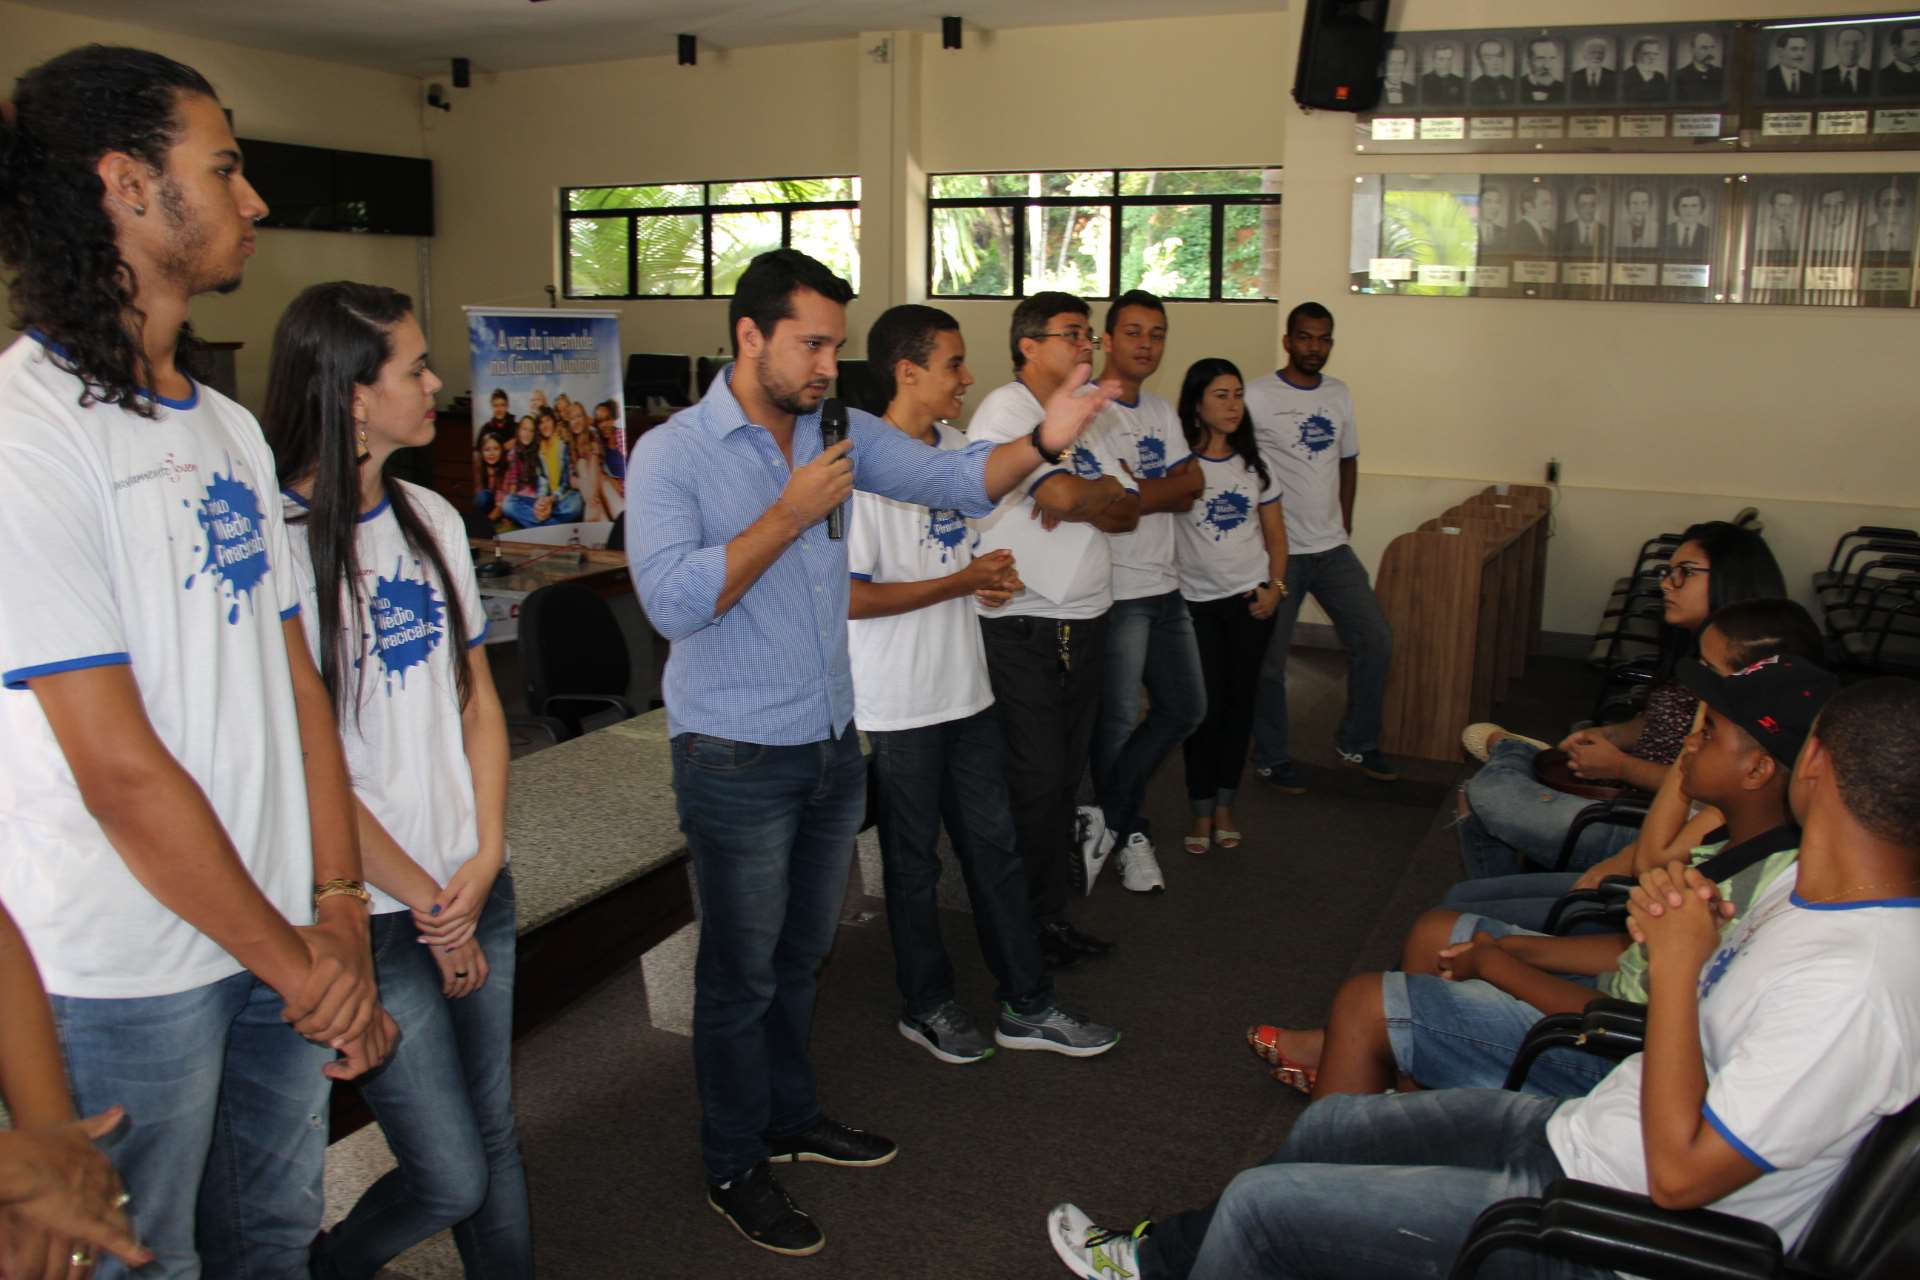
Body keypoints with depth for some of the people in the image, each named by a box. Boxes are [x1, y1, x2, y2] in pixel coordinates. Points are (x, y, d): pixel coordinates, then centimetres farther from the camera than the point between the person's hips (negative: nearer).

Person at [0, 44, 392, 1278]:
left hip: (284, 944, 7)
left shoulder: (233, 428, 10)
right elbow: (119, 768, -19)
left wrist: (339, 912, 0)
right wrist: (295, 960, -11)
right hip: (127, 978, -7)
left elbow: (296, 682, 8)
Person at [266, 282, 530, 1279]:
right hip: (375, 913, -6)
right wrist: (429, 904, -8)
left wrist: (485, 860, -2)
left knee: (495, 1137, 14)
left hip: (475, 889, 6)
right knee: (450, 1178, 3)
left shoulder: (431, 518, 6)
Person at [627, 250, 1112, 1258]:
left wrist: (1042, 441, -21)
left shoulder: (843, 432, 4)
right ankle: (732, 1167, 27)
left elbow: (953, 478, -3)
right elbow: (672, 600, -23)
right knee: (742, 971, 8)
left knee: (800, 954, 22)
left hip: (831, 747, 6)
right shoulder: (672, 454, -13)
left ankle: (791, 1117, 42)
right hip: (737, 758, -6)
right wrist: (791, 512, -24)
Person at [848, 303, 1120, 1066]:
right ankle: (927, 1006, 29)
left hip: (965, 688, 8)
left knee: (994, 846, 14)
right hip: (899, 704, -8)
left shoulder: (956, 447, 8)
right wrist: (961, 582, -18)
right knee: (913, 861, 10)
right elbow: (849, 597, -22)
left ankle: (1026, 1007, 26)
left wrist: (990, 577, -1)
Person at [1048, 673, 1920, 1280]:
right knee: (1330, 1124, 18)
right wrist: (1674, 922, -11)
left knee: (1260, 1203, -6)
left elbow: (1680, 1174, -28)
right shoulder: (1813, 884, -3)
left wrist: (1674, 964, -25)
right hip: (1578, 1128, 9)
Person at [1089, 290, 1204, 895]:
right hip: (1115, 591, -8)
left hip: (1164, 586, 9)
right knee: (1118, 721, 3)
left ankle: (1102, 818, 22)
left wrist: (1138, 492, -13)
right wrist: (1168, 487, -15)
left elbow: (1189, 489, 1)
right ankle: (1128, 835, 21)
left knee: (1184, 708, 13)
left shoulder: (1161, 410, 14)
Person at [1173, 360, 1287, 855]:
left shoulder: (1253, 464, 7)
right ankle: (1201, 811, 12)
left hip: (1250, 600, 3)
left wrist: (1275, 587, -1)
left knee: (1239, 701, 7)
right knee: (1205, 706, -2)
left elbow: (1275, 534, 10)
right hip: (1197, 601, -3)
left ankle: (1225, 806, 21)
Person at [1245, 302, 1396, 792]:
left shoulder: (1339, 394, 9)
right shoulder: (1258, 397, -10)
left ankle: (1356, 742, 24)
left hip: (1333, 549, 6)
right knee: (1270, 660, 3)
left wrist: (1345, 526, 12)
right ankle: (1271, 758, 20)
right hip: (1278, 550, -6)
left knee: (1375, 641, 6)